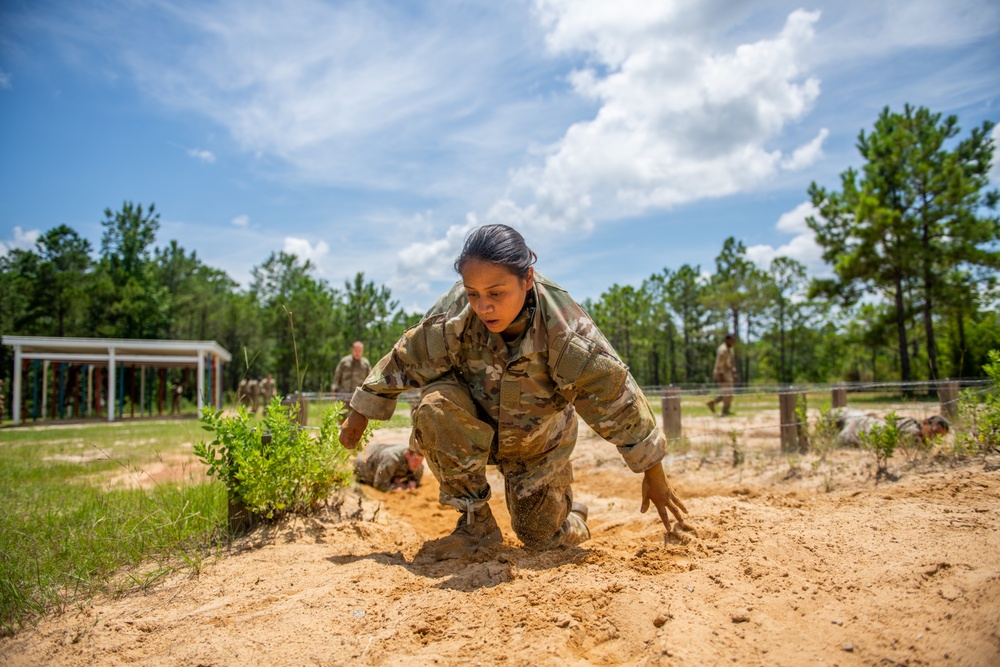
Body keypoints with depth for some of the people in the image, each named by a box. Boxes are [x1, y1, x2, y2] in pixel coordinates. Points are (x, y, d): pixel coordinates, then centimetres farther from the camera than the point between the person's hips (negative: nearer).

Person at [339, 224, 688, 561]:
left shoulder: (565, 329, -33)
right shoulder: (453, 314, -31)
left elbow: (614, 393, -22)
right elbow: (405, 359, -14)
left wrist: (654, 475, -14)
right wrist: (359, 415, -3)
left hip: (538, 442, 0)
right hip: (475, 428, 1)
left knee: (541, 538, 3)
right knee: (435, 408, -32)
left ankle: (569, 512, 42)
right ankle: (476, 524, -12)